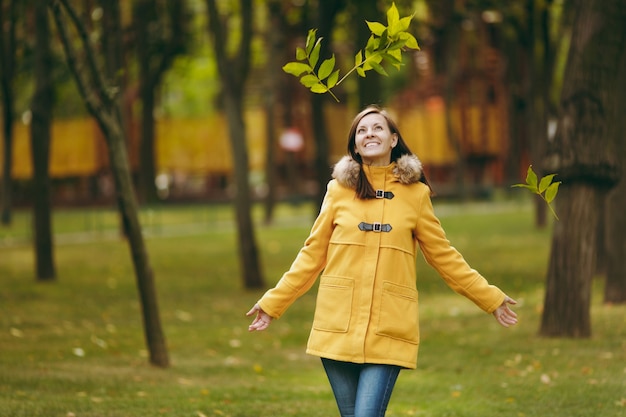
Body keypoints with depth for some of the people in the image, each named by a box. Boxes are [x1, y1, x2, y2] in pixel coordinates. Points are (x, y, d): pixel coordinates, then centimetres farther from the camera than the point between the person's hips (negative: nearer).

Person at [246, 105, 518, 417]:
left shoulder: (415, 193, 5)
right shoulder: (339, 190, 7)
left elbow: (443, 256, 12)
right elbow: (312, 255, 11)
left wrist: (490, 298, 12)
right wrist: (273, 303, 9)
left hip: (388, 330, -2)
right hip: (338, 326, 2)